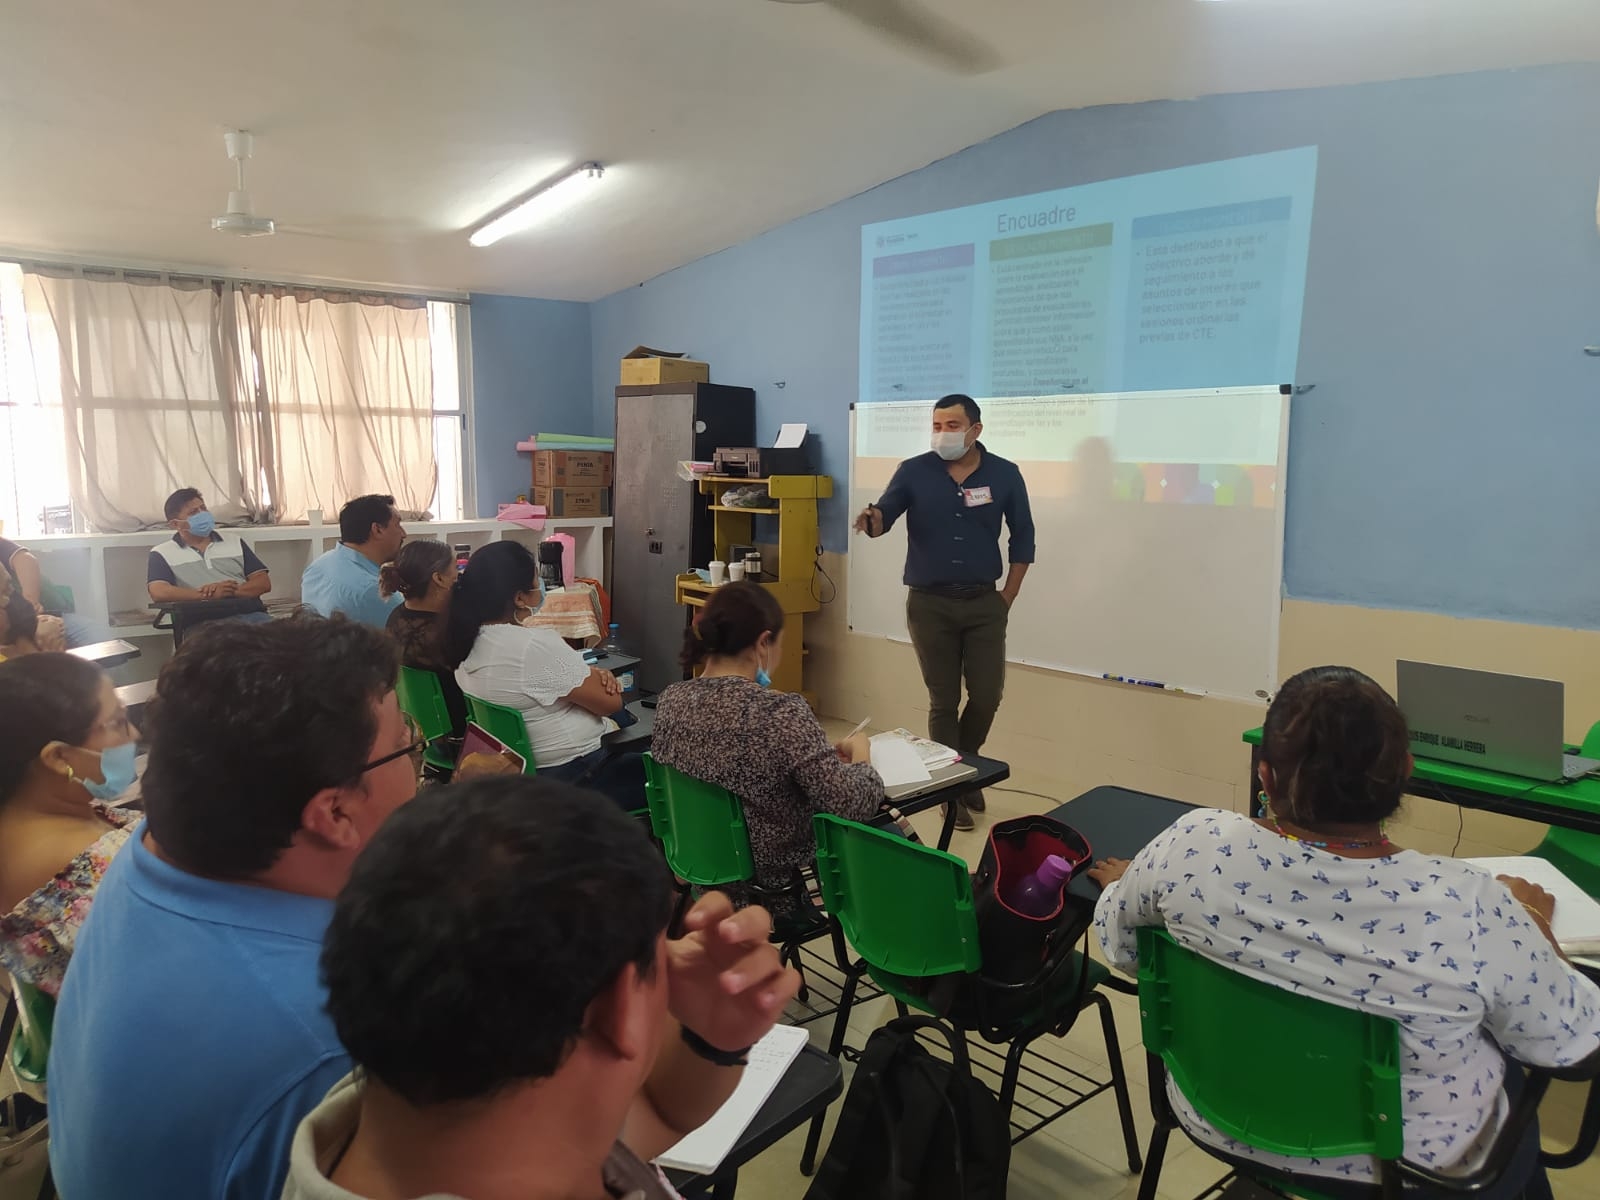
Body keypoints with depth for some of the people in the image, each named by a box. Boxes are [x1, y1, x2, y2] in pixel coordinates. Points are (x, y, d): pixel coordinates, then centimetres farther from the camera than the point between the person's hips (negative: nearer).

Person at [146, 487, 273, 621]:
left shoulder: (234, 541, 21)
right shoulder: (162, 554, 13)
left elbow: (264, 582, 13)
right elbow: (159, 593, -5)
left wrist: (233, 590, -7)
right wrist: (207, 594, -14)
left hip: (250, 613, 2)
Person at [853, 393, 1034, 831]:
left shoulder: (1004, 474, 0)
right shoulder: (914, 471, -3)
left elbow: (1023, 537, 6)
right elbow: (884, 516, -8)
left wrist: (1008, 596, 3)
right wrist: (872, 521, -33)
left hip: (984, 603, 1)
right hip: (930, 603, -1)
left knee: (986, 695, 2)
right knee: (943, 701, 5)